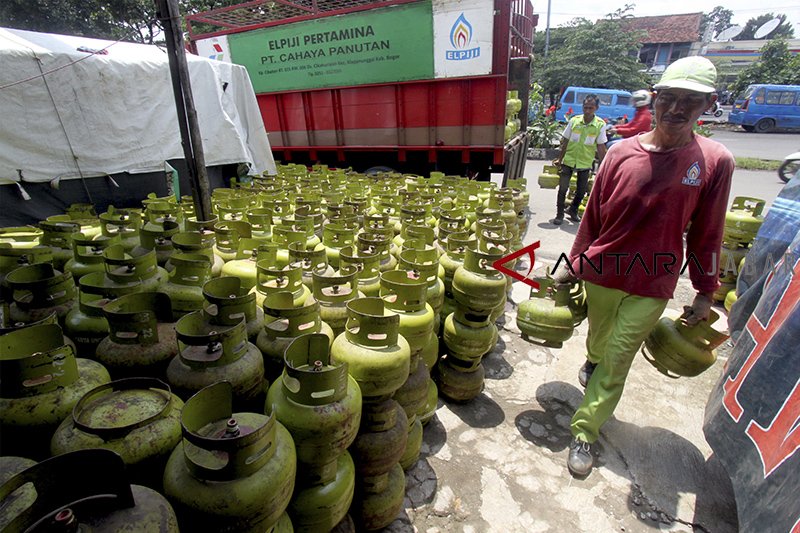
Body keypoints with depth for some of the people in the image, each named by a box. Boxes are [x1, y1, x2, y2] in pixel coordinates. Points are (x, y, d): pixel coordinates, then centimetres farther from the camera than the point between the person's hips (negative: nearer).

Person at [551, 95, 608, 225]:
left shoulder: (600, 125, -8)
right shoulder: (574, 120, -6)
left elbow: (601, 147, -4)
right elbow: (565, 142, 2)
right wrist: (559, 159, 3)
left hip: (585, 163, 1)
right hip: (568, 160, 0)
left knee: (581, 190, 10)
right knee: (563, 188, -2)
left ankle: (573, 211, 33)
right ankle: (559, 215, 11)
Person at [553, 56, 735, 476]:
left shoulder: (715, 162, -6)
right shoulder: (622, 152, -5)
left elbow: (707, 234, 1)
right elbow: (593, 215, 1)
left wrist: (705, 292, 5)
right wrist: (572, 264, 5)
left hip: (653, 285, -1)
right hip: (601, 272, 1)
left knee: (616, 363, 4)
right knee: (598, 340, 22)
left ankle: (584, 433, 20)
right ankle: (591, 362, 57)